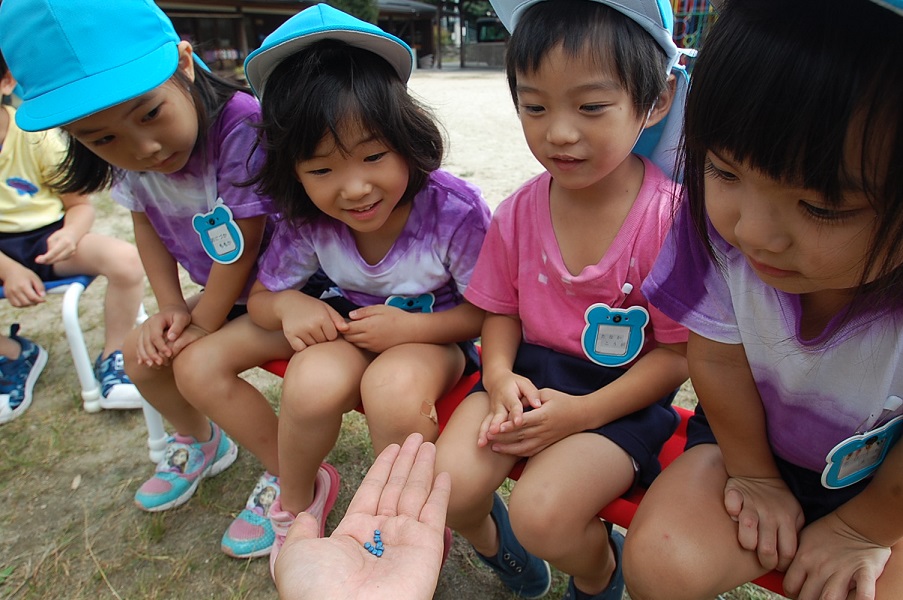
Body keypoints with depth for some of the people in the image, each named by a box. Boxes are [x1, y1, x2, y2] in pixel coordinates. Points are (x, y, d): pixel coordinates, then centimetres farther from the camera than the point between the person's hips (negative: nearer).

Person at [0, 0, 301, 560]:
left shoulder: (241, 125, -31)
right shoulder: (126, 153, -8)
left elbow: (242, 245, -25)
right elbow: (147, 225, 8)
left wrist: (204, 323, -11)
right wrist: (172, 308, -4)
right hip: (228, 291, 8)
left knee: (200, 365, -21)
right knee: (142, 353, 7)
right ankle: (201, 442, 35)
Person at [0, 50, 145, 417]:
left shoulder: (37, 135, -10)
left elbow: (80, 204, -3)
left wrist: (70, 234, -26)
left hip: (48, 237, -1)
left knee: (126, 260, -29)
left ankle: (112, 359, -6)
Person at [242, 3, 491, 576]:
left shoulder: (455, 210, -26)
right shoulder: (307, 220, -16)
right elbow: (261, 297, 1)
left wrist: (412, 326, -28)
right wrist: (288, 304, -23)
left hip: (432, 335, -2)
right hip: (351, 333, 3)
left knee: (393, 389, -35)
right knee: (312, 383, -30)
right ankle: (298, 496, 6)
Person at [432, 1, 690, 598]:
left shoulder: (670, 218, -17)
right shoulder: (518, 213, -4)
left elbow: (678, 351, -11)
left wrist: (583, 412, -19)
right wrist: (499, 375, -12)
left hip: (621, 394, -3)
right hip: (528, 374, 4)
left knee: (543, 513, -24)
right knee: (447, 485, -15)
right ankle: (490, 539, 24)